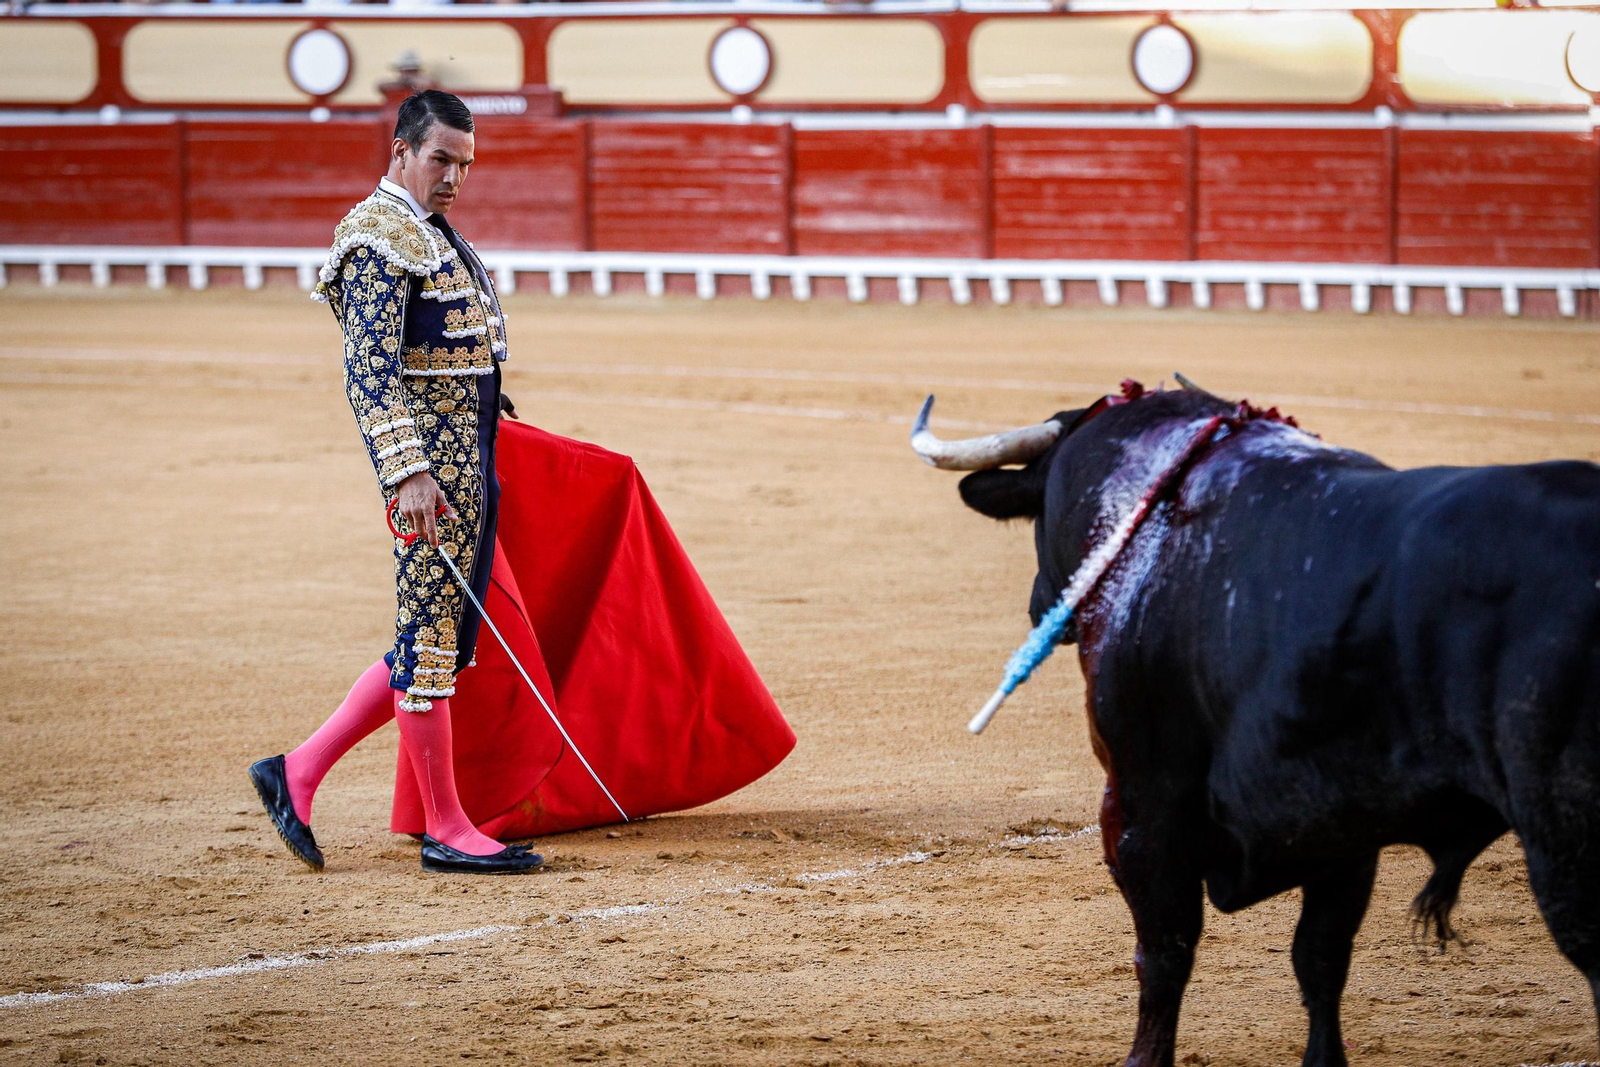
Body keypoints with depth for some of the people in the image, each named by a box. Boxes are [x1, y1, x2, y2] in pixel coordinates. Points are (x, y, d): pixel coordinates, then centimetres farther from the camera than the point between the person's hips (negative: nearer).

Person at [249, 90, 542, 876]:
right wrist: (408, 474, -29)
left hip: (470, 458, 10)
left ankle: (300, 771, 14)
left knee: (444, 639, 11)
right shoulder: (382, 238, -13)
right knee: (431, 634, -4)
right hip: (429, 461, -10)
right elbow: (370, 369, -21)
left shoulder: (430, 232, 18)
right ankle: (445, 829, 1)